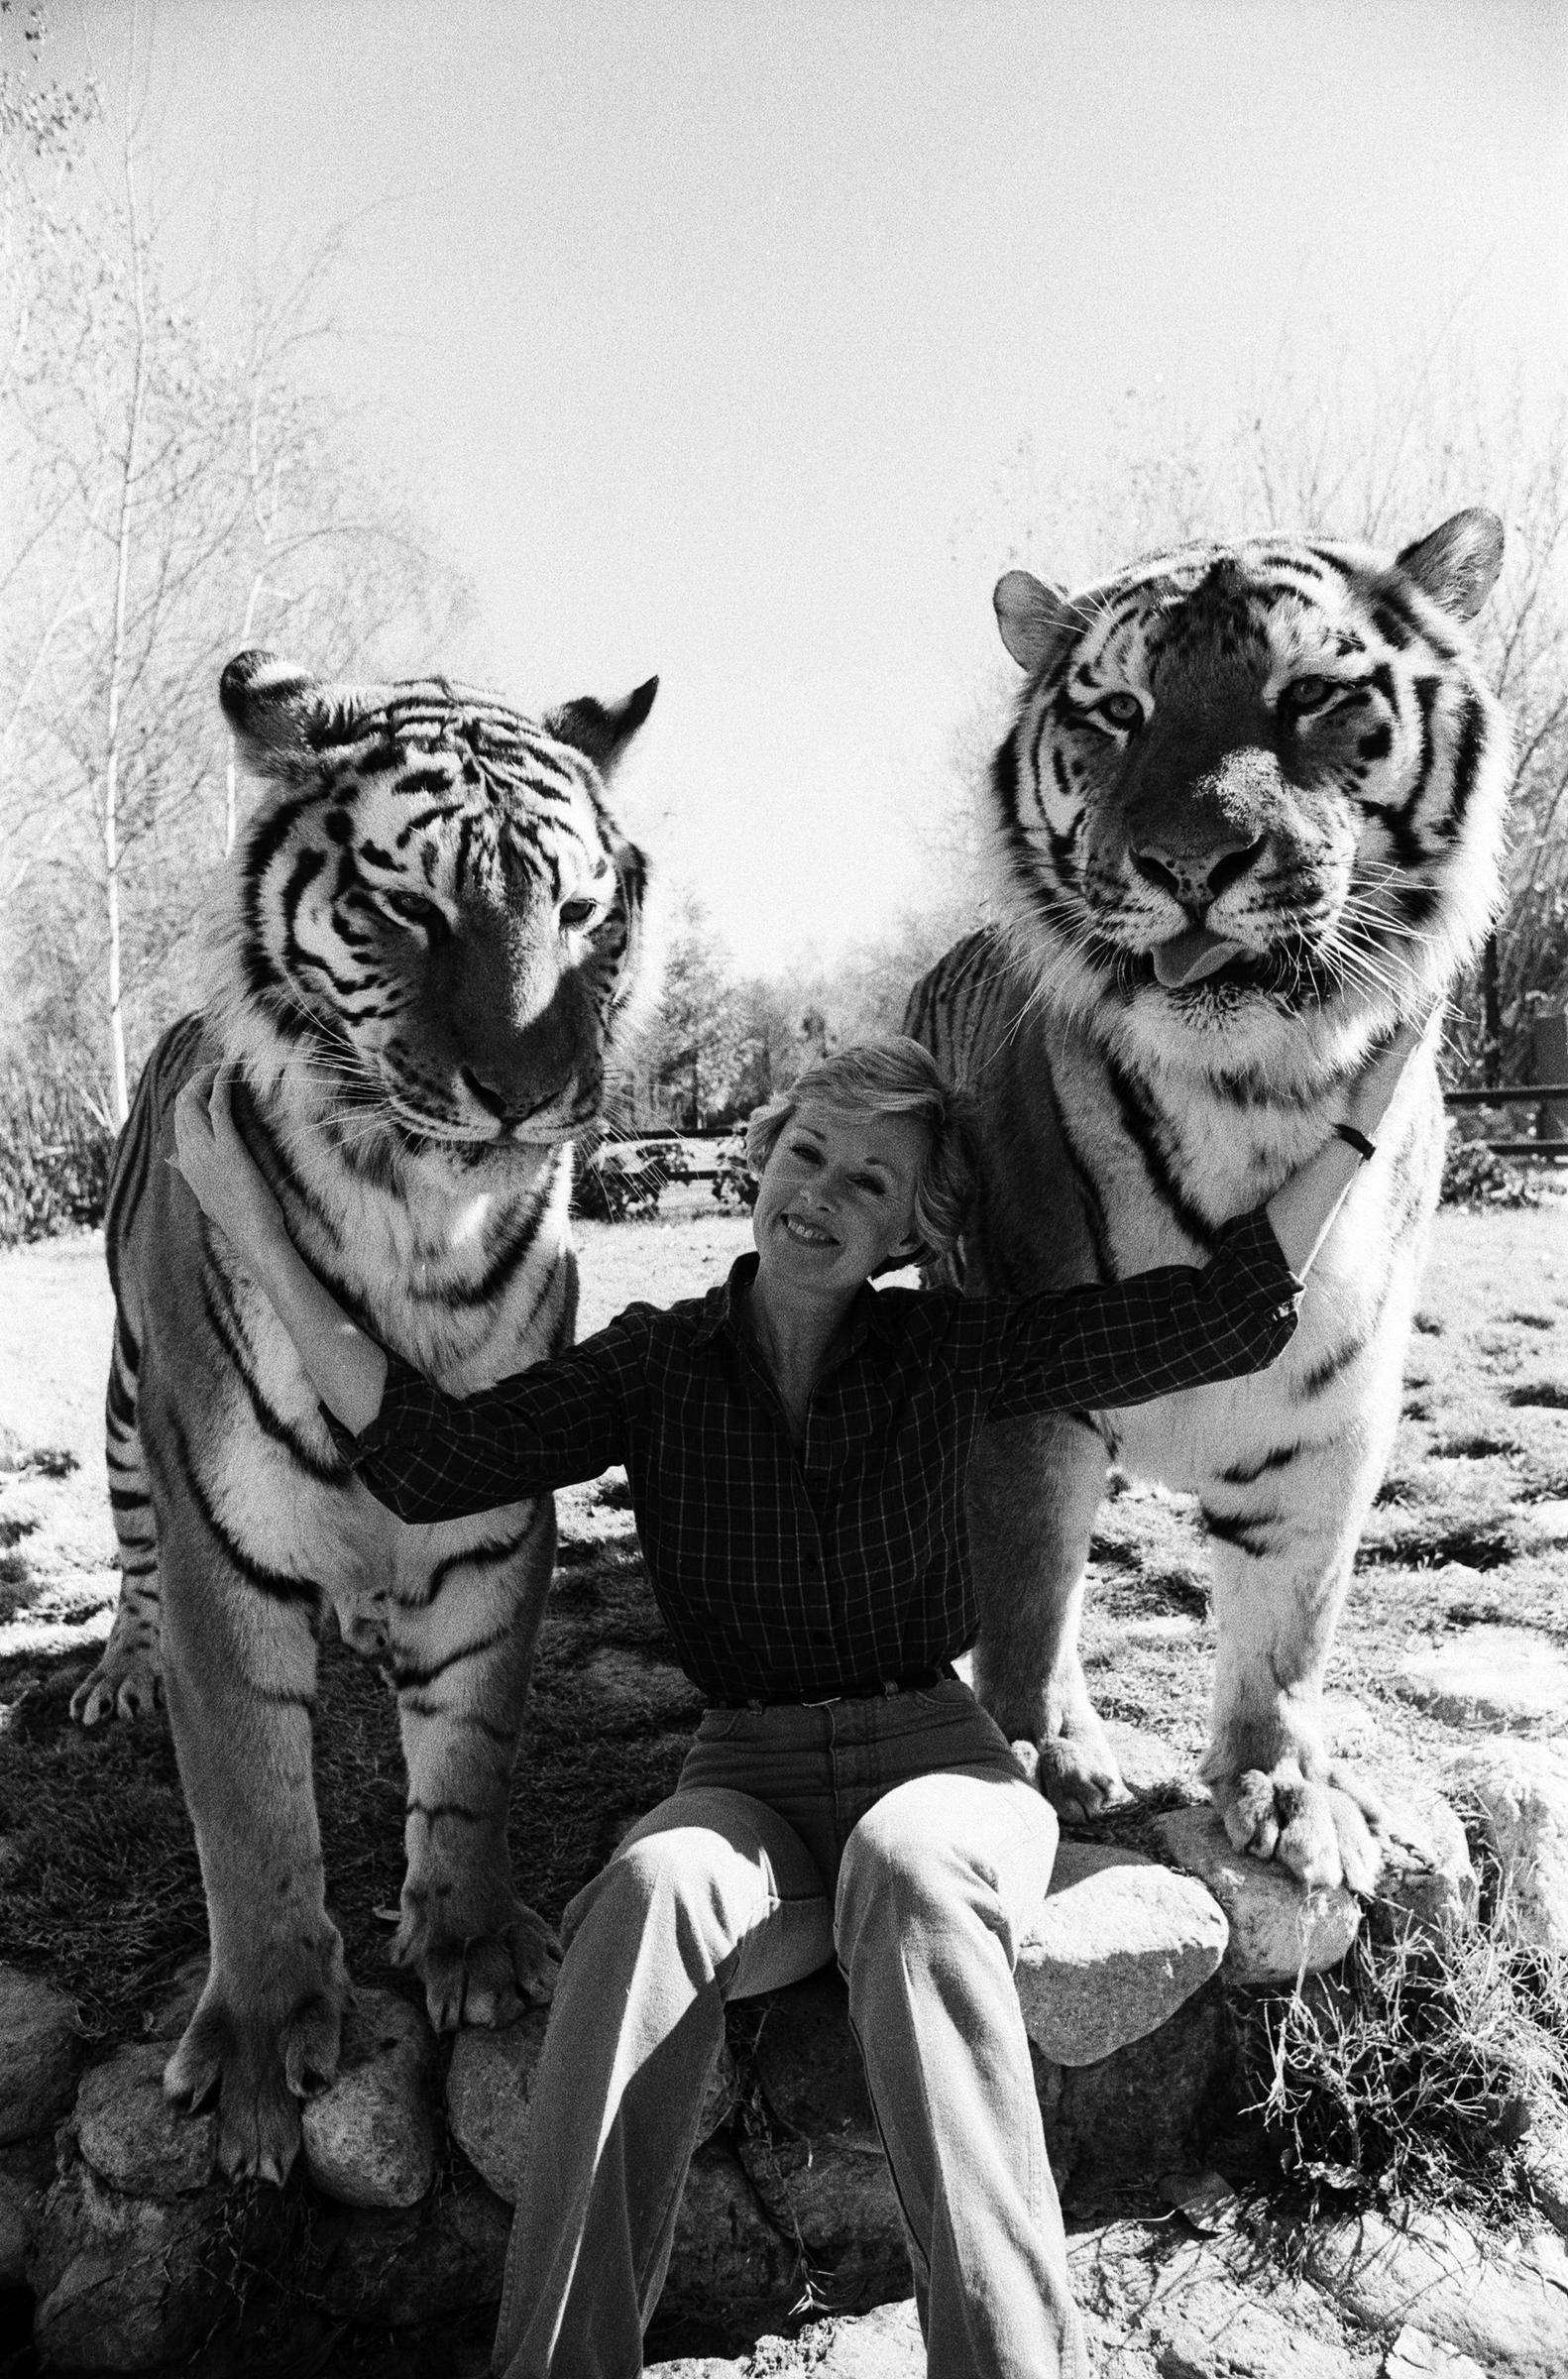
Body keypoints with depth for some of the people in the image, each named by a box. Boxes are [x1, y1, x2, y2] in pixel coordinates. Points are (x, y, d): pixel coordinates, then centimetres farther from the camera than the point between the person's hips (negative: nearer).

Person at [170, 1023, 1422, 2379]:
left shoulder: (944, 1355, 1)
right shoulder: (659, 1362, 2)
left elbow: (1226, 1314, -2)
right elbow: (428, 1459, -8)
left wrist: (1378, 1099, -2)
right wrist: (261, 1240, -12)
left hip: (937, 1762, 0)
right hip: (744, 1782, 1)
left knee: (905, 1868, -35)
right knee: (652, 1890, -33)